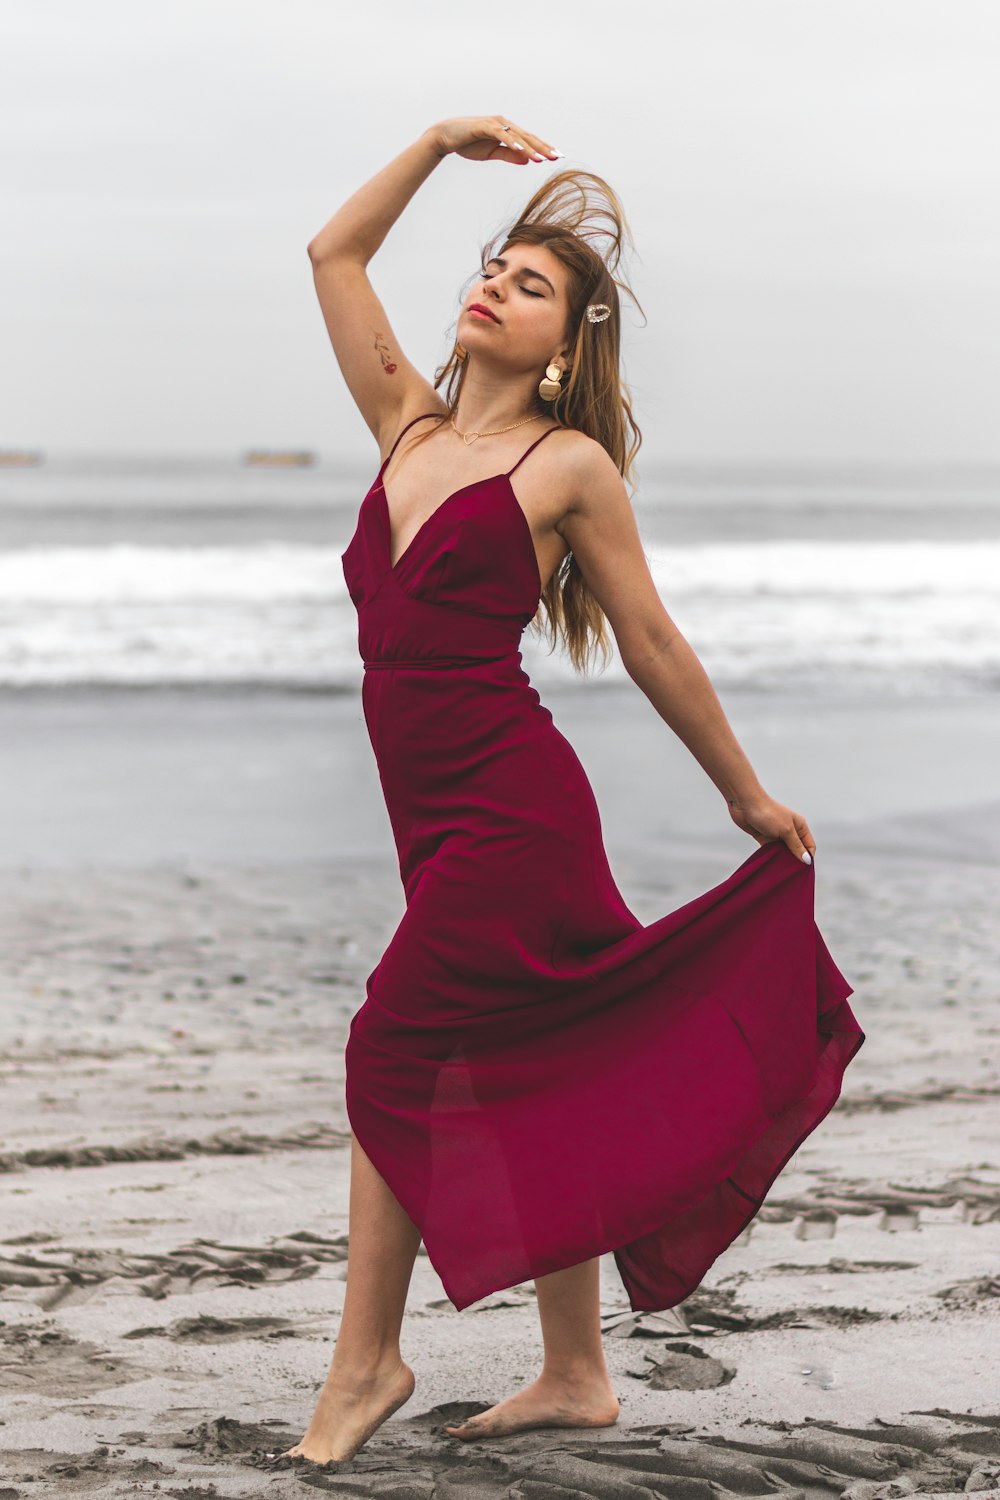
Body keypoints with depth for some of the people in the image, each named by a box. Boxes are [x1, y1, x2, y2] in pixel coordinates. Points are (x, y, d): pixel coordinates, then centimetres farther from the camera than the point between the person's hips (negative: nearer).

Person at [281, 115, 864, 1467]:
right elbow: (334, 254, 19)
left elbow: (653, 644, 3)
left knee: (396, 1050, -8)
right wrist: (438, 144, 16)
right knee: (528, 1077, 10)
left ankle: (367, 1357, 4)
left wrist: (749, 797, 10)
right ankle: (576, 1376, 17)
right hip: (437, 810, 6)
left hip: (511, 803, -6)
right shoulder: (411, 427, 13)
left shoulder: (571, 465, -3)